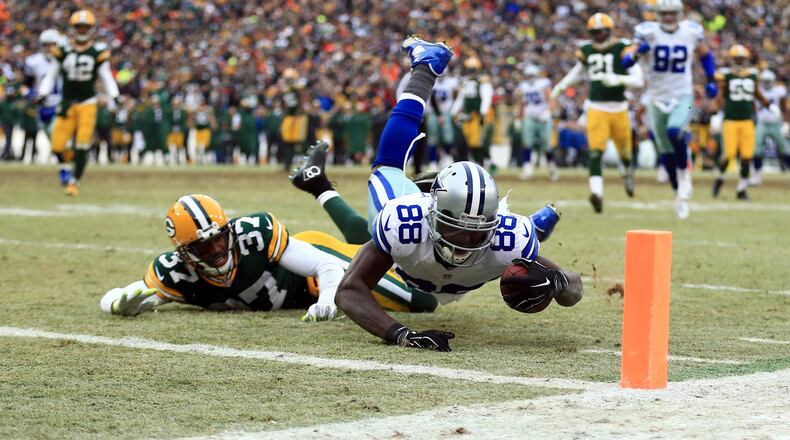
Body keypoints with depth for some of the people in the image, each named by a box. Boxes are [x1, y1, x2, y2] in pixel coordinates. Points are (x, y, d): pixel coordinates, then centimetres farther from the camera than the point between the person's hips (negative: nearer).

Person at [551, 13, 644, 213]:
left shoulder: (622, 49, -8)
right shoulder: (587, 51, 4)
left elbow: (638, 80, -13)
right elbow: (579, 70, 28)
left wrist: (618, 79, -28)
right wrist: (561, 86, 21)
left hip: (619, 108, -1)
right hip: (596, 109, 1)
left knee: (624, 149, 16)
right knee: (595, 152, -15)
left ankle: (628, 172, 50)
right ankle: (597, 193, -24)